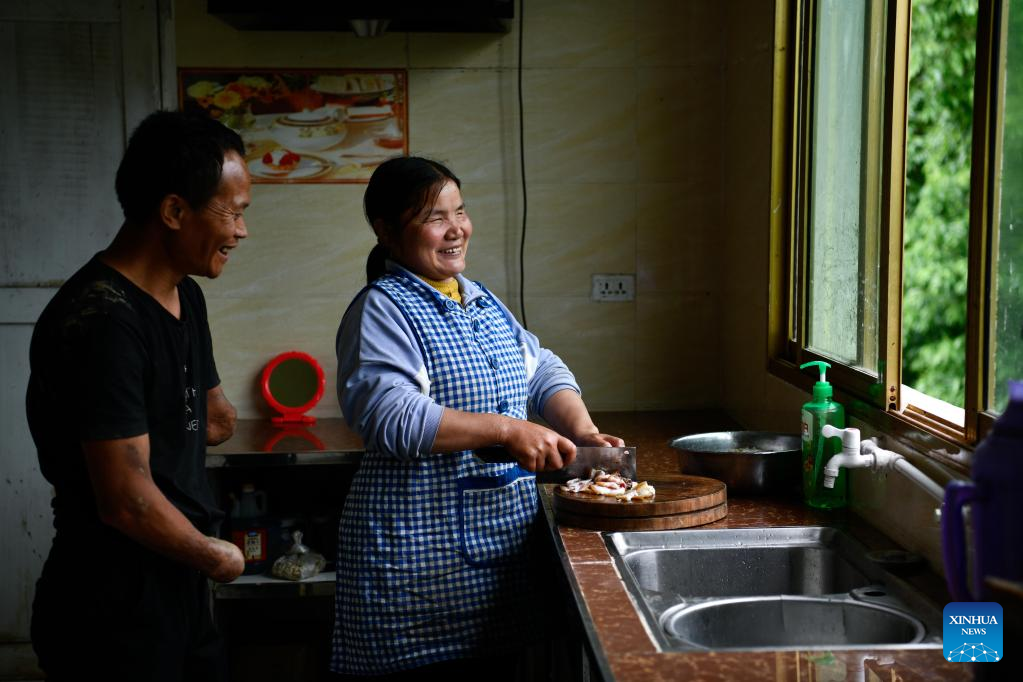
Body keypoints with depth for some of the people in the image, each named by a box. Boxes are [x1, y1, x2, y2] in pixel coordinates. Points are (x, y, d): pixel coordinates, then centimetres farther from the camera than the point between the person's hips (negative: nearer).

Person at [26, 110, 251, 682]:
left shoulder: (184, 297, 8)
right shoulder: (103, 322, -23)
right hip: (117, 616, -9)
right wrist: (218, 557, -10)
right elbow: (127, 502, -25)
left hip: (181, 592, 9)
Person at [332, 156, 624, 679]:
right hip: (420, 553, -7)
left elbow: (543, 372, 17)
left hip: (503, 538, 8)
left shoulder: (482, 301, 14)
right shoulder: (381, 311, -11)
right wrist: (506, 429, -24)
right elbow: (391, 418, -24)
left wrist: (582, 433, -2)